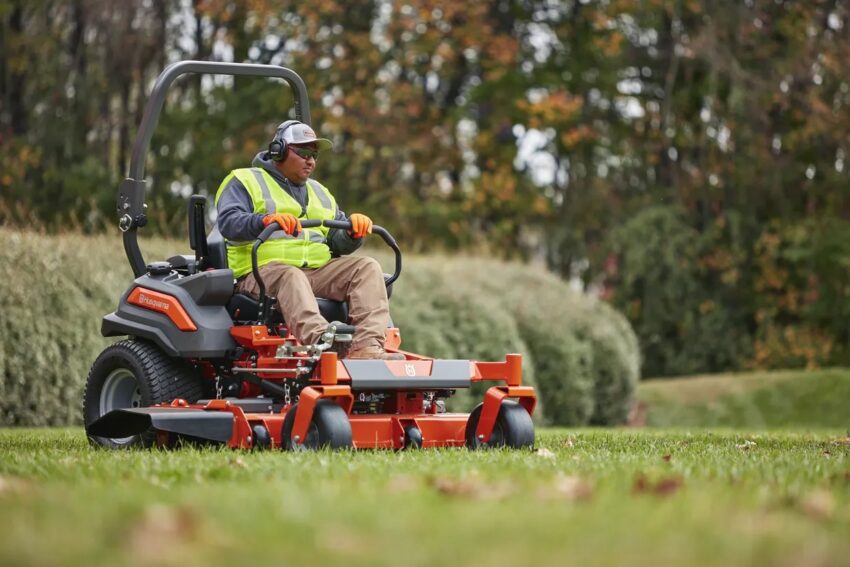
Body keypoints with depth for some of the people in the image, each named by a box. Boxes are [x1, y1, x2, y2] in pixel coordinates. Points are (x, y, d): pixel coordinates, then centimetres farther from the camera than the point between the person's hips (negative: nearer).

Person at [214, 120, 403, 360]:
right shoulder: (244, 181, 10)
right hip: (262, 269, -6)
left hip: (317, 268, 6)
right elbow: (228, 222, -9)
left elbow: (339, 243, 23)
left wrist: (353, 231, -2)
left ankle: (367, 348, -36)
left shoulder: (319, 192, 29)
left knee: (368, 268, -17)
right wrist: (265, 220, -29)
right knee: (290, 277, -39)